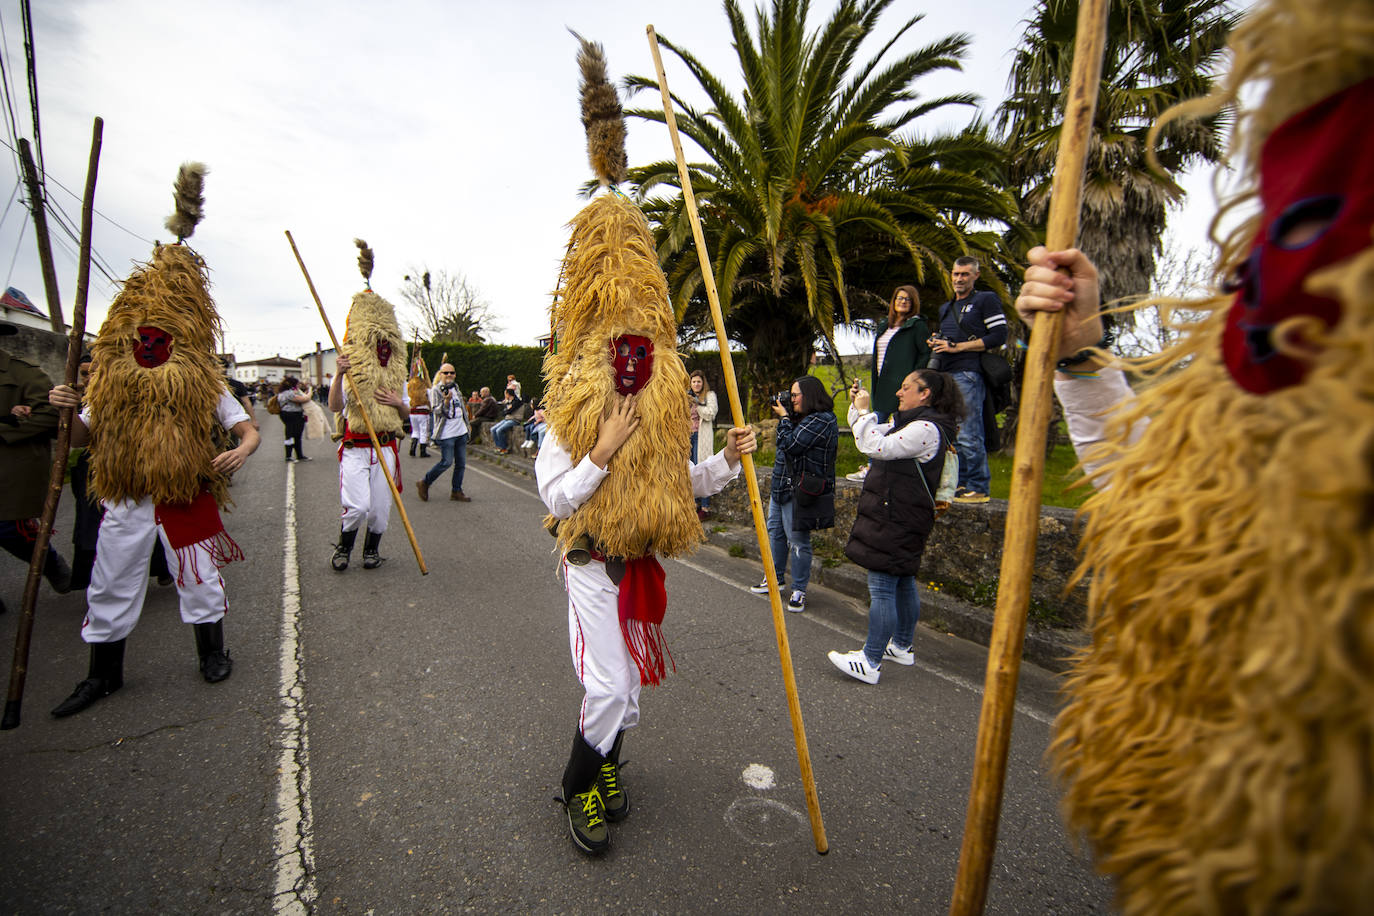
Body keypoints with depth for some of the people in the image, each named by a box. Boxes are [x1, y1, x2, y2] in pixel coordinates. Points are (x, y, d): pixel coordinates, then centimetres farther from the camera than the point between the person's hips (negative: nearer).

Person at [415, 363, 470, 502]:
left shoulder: (456, 387, 15)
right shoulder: (436, 390, -6)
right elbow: (436, 411, -14)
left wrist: (466, 424, 26)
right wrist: (446, 401, -30)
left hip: (461, 432, 7)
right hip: (446, 434, -7)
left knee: (461, 462, 6)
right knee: (446, 462, -7)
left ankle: (456, 491, 15)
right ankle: (424, 483, 12)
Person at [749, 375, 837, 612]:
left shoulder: (821, 420, -17)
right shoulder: (802, 417, 14)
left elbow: (790, 445, -21)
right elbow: (784, 444, 16)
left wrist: (784, 418, -7)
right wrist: (784, 416, 7)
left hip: (799, 491, -10)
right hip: (781, 486, 10)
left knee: (797, 541, -1)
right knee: (775, 532, 19)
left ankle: (799, 591, 12)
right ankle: (775, 579, 35)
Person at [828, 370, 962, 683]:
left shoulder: (926, 428, -17)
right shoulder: (908, 422, 16)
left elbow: (877, 447, -24)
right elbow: (877, 435, 23)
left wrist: (865, 412, -13)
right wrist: (859, 407, 11)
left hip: (897, 520, -11)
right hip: (896, 516, 11)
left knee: (881, 587, -9)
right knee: (903, 583, 18)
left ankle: (870, 662, -4)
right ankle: (902, 647, 31)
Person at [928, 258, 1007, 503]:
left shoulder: (986, 300, 2)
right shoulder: (945, 308, 25)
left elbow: (999, 336, -8)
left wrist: (957, 347, -11)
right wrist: (937, 343, 10)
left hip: (969, 374, -8)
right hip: (947, 375, 8)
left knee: (968, 435, -11)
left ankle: (978, 487, -4)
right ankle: (962, 483, 17)